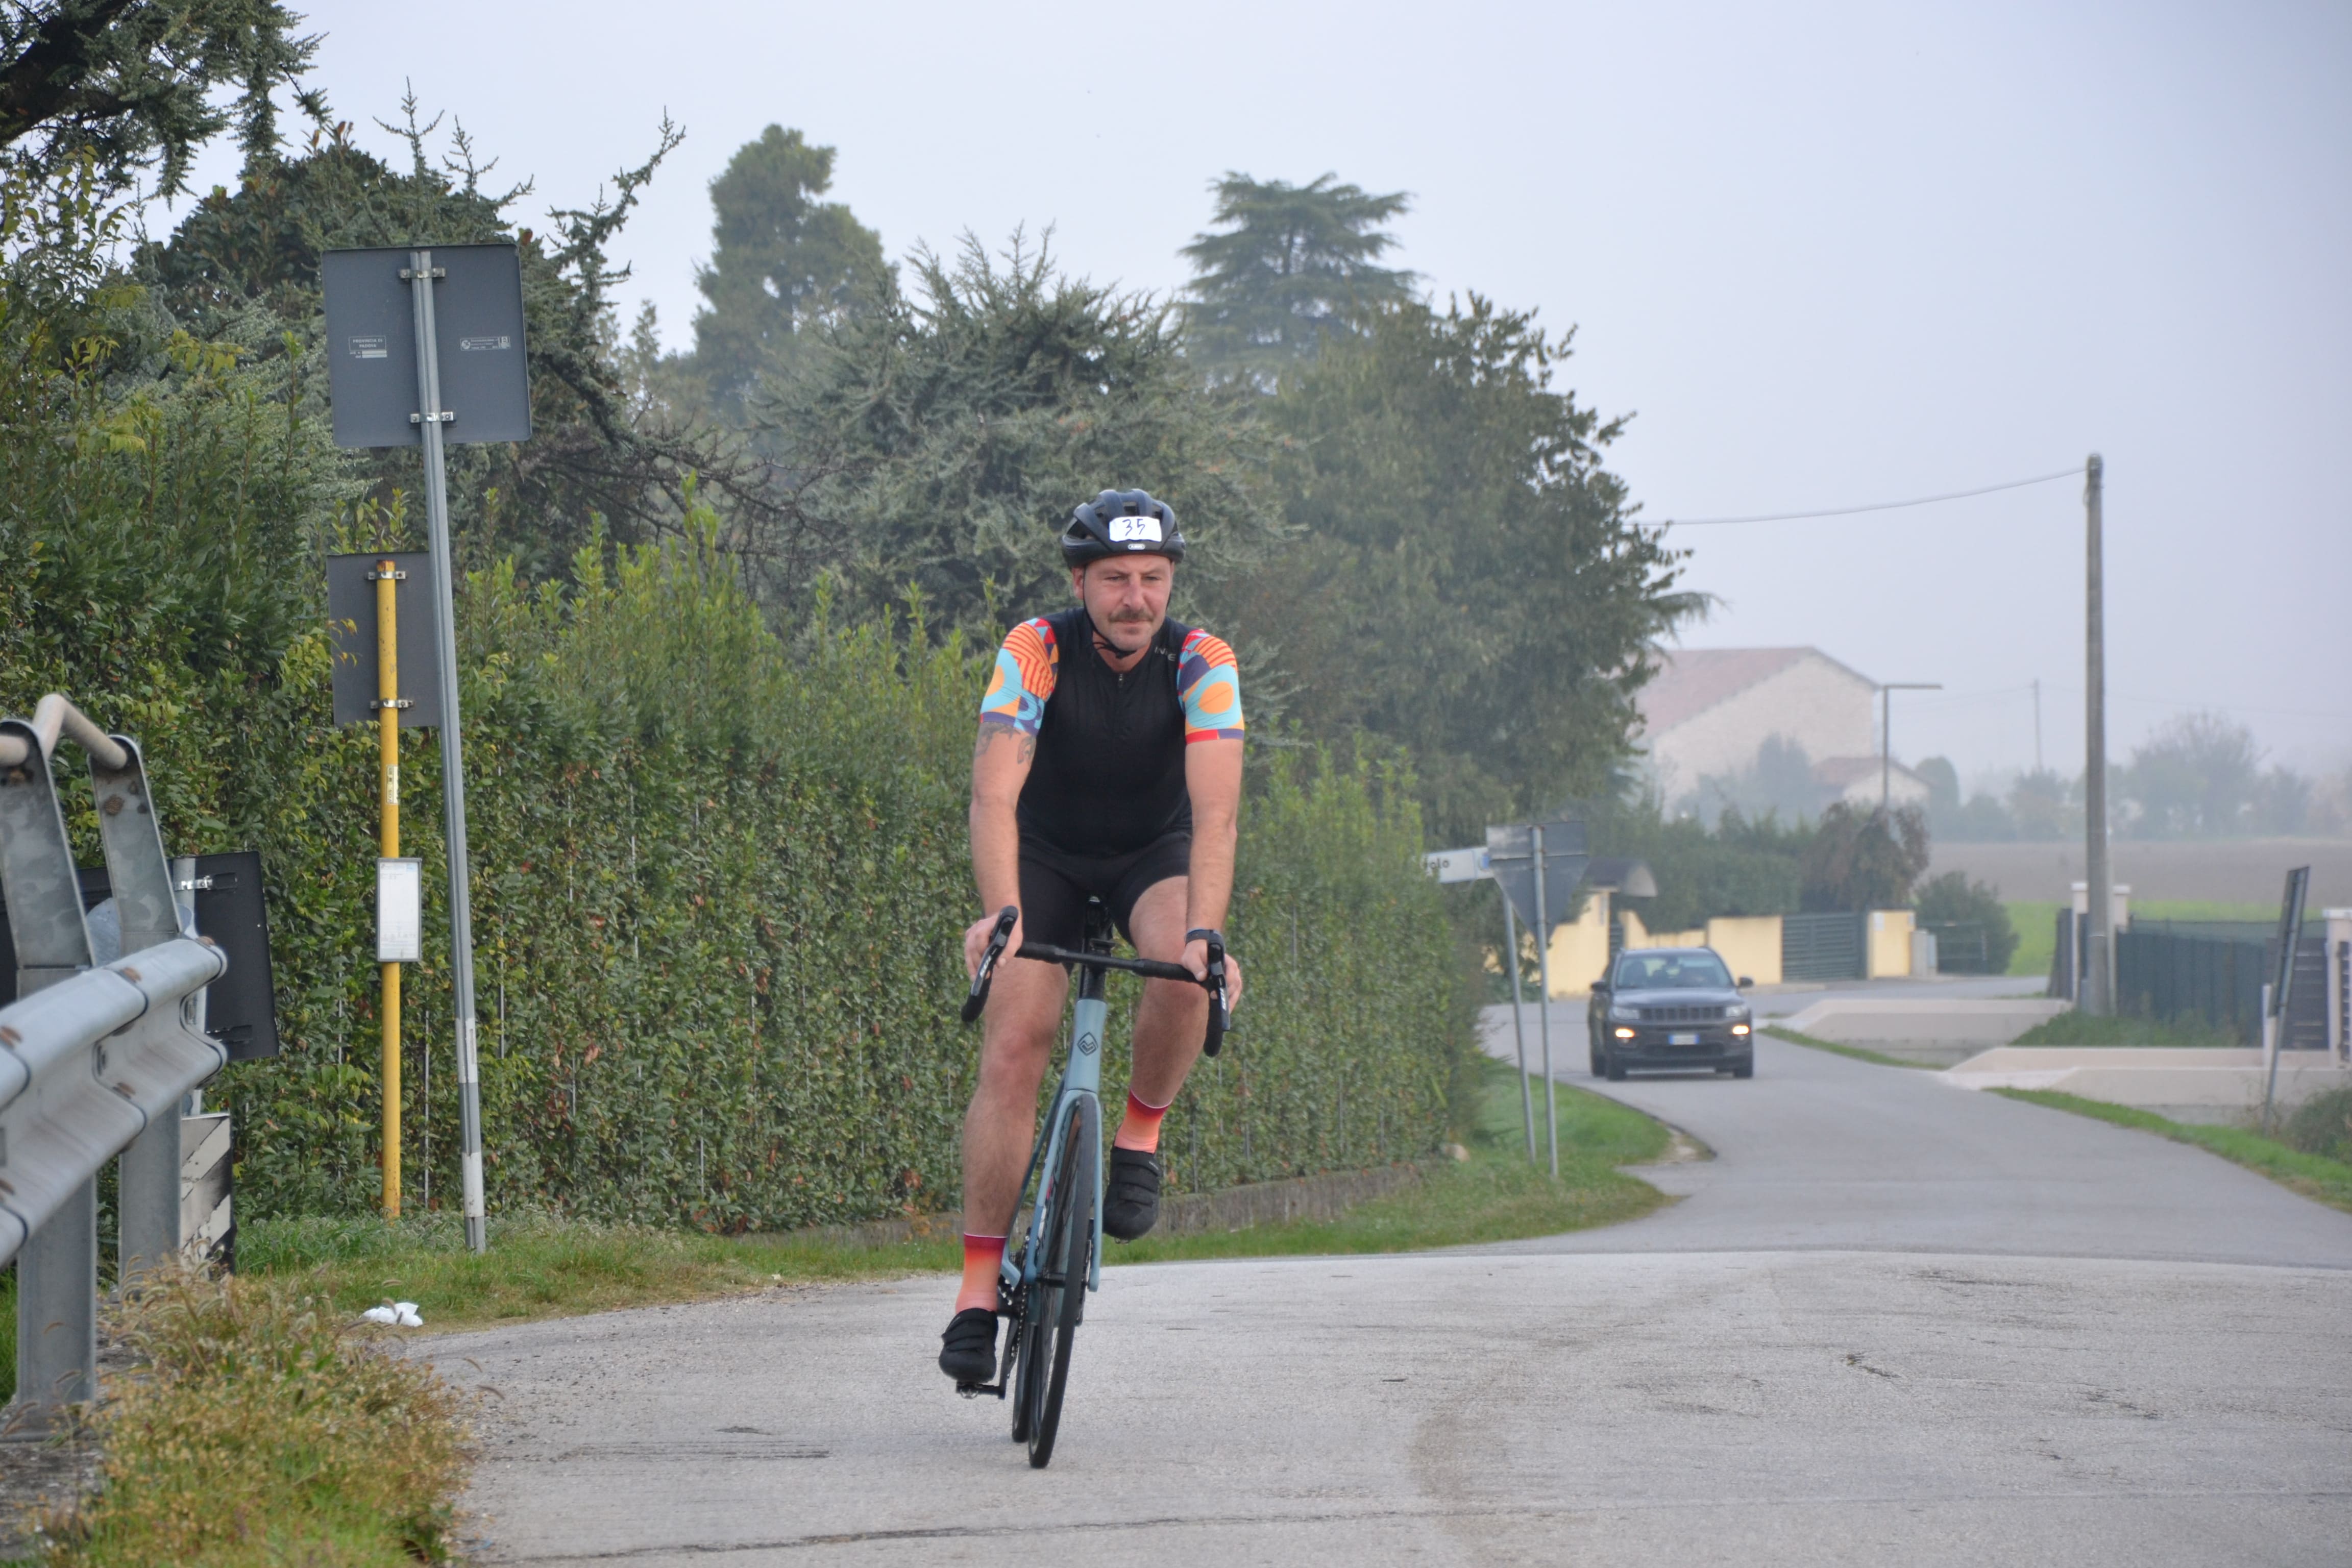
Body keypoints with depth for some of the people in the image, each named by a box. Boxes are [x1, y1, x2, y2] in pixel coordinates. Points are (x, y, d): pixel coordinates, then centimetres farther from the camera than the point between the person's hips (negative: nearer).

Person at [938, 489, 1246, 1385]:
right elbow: (994, 796, -35)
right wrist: (1001, 915, -50)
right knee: (1012, 1052, -15)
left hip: (1156, 854, 0)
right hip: (1046, 857, 0)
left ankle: (1140, 1134, -5)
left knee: (1186, 973, -32)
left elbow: (1216, 811, -32)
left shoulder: (1203, 664, -23)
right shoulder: (1035, 653, -24)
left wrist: (1205, 932, -47)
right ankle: (981, 1286, -11)